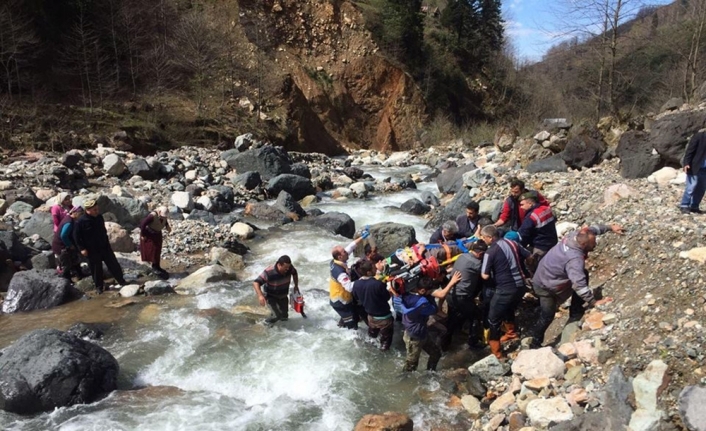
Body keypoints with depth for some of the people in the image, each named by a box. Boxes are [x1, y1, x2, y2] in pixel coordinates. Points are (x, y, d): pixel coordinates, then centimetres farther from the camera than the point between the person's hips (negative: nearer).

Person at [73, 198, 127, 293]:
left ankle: (121, 280, 21)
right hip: (92, 250, -4)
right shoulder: (81, 222, -17)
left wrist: (107, 242, 18)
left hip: (104, 246, 4)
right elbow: (76, 236, -11)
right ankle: (99, 287, 22)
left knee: (113, 264, 8)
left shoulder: (99, 217, 0)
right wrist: (82, 248, -13)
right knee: (96, 269, 7)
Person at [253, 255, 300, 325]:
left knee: (284, 316, 13)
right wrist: (260, 295, -49)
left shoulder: (289, 268, -22)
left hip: (283, 295, 5)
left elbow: (294, 273, 3)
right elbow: (256, 283, -37)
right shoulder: (269, 272, -38)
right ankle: (268, 322, 13)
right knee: (276, 315, -18)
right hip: (271, 296, -5)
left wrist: (296, 286, 4)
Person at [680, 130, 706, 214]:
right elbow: (690, 150, -13)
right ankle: (684, 206, 4)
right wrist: (686, 163, -20)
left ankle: (694, 207, 15)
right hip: (695, 167, -6)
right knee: (691, 187, -6)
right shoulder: (699, 136, -10)